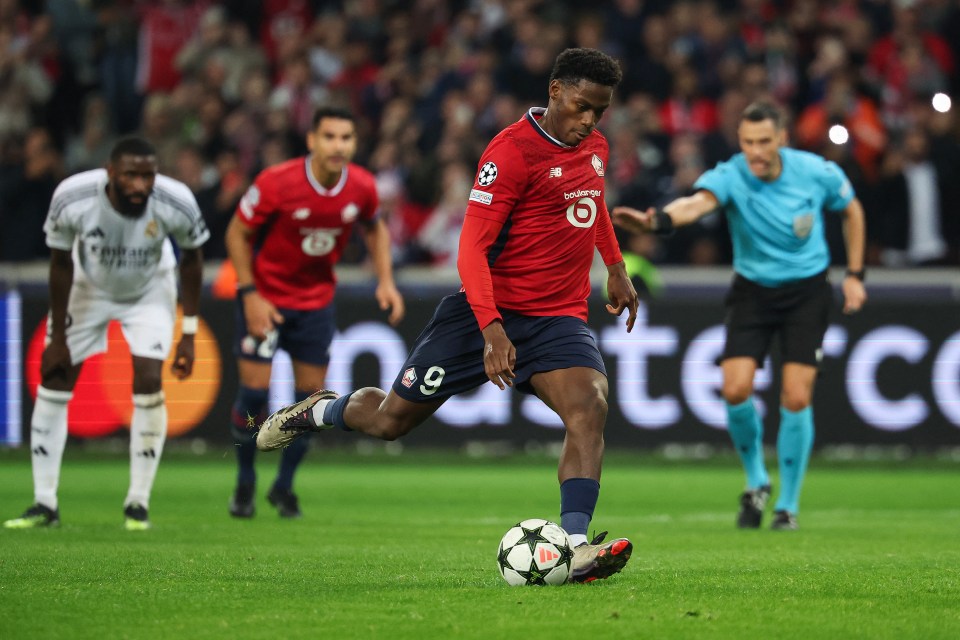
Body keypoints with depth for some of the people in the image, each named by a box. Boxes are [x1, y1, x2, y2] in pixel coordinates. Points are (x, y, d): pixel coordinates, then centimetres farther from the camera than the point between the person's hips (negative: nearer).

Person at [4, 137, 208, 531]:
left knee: (148, 384, -16)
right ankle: (44, 505, 4)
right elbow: (60, 264, -15)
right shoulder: (72, 198, -33)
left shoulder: (176, 204, -32)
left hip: (149, 291, -1)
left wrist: (188, 333, -10)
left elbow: (191, 259, -11)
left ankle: (138, 504, -2)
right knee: (54, 384, -4)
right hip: (88, 287, 1)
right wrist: (58, 337, -9)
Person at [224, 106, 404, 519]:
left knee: (311, 393, 2)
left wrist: (385, 280, -2)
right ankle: (245, 483, 14)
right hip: (266, 296, -4)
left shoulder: (362, 187, -12)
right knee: (254, 391, -8)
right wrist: (250, 294, -16)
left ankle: (284, 486, 21)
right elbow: (238, 233, -12)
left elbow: (374, 229, 10)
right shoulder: (277, 183, -24)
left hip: (317, 299, 4)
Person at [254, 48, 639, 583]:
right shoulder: (511, 152, -17)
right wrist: (491, 329, -33)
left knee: (590, 407, -25)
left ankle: (575, 546, -33)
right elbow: (472, 248, -22)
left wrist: (616, 269, 34)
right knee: (390, 420, 6)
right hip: (491, 311, -5)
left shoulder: (595, 148, 8)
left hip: (560, 318, 5)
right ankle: (321, 411, 40)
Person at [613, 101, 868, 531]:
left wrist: (854, 276, 4)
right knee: (736, 390, -15)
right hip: (752, 290, 0)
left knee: (796, 399, -10)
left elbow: (852, 209, 8)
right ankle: (756, 482, 13)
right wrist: (658, 220, -66)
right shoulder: (730, 176, -20)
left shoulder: (816, 173, -14)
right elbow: (697, 202, -43)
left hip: (807, 291, 0)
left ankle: (788, 505, 8)